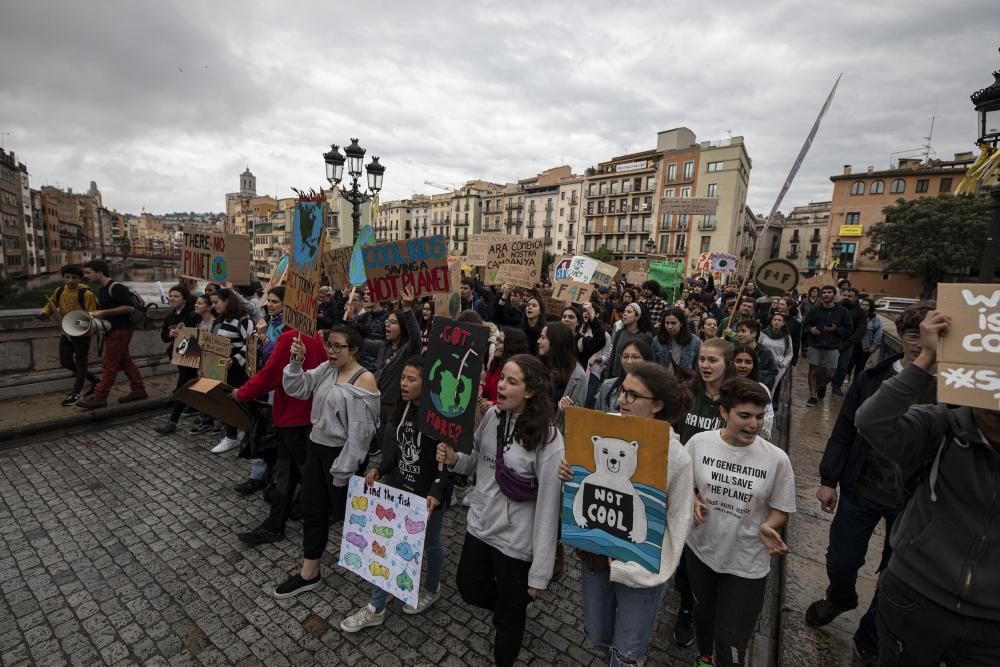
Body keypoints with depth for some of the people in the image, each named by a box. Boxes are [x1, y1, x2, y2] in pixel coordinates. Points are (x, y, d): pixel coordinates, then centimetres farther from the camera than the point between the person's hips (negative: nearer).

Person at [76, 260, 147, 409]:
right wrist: (96, 315, 7)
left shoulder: (116, 287, -16)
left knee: (109, 365, -3)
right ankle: (138, 390, 18)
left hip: (120, 331, -10)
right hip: (113, 330, 10)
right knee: (125, 362, 12)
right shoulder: (102, 290, 14)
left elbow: (130, 307, -25)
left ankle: (99, 397, 3)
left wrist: (104, 312, -22)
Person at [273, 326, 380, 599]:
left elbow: (359, 430, -21)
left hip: (343, 453, -7)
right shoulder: (325, 370, 4)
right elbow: (296, 388, 4)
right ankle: (309, 573, 32)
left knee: (347, 511, 11)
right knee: (312, 510, 15)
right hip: (316, 447, 7)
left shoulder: (364, 380, -20)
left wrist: (344, 469, -19)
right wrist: (296, 363, -13)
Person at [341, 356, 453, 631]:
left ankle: (431, 590, 45)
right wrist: (380, 470, -4)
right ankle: (376, 608, 29)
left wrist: (436, 493, -30)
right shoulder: (403, 408, -1)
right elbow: (398, 450, 9)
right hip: (399, 488, 6)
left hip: (429, 494, -6)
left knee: (429, 543, 17)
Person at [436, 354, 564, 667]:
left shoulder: (548, 439, -25)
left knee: (508, 616, 19)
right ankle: (514, 608, 57)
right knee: (470, 590, 27)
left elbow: (548, 507, -21)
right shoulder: (491, 416, -7)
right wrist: (454, 459, -14)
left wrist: (539, 572, -16)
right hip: (480, 524, 6)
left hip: (516, 540, -5)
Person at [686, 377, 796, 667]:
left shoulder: (776, 459, -18)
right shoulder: (699, 442, -14)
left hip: (746, 562, -2)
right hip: (700, 549, 2)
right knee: (703, 613, 28)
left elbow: (781, 510, -6)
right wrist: (693, 502, -18)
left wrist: (767, 528, -25)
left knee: (731, 644, 7)